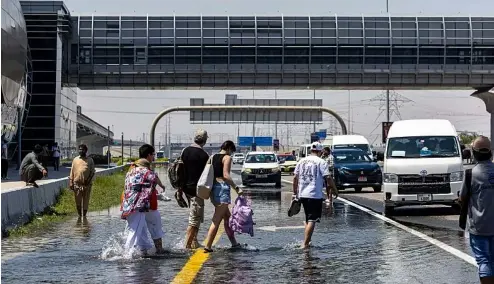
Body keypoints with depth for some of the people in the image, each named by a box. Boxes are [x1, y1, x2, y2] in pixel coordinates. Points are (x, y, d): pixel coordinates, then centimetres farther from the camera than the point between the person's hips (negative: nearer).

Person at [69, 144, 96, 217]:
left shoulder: (90, 160, 6)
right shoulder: (75, 159, 9)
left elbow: (92, 172, 4)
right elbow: (72, 172, 8)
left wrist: (89, 180, -9)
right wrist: (71, 183, 3)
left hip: (87, 184, -1)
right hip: (77, 184, 1)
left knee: (86, 200, 4)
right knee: (78, 200, 2)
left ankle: (84, 214, 14)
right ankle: (79, 214, 15)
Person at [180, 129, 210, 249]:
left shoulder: (185, 151, 5)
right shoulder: (203, 155, -13)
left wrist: (179, 189, 15)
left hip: (186, 187, 7)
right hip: (197, 189, -7)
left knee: (195, 217, 19)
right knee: (195, 219, -1)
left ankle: (194, 242, 20)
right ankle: (188, 244, -2)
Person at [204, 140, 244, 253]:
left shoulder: (212, 157, 16)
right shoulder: (227, 158, -5)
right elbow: (226, 175, -17)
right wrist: (236, 188, -17)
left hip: (213, 187, 8)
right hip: (222, 187, -8)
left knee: (227, 217, 19)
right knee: (217, 220, -9)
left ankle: (234, 243, 26)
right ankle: (208, 246, -13)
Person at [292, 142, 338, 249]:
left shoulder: (302, 161, 10)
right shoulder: (321, 162, -6)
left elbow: (295, 178, 10)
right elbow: (328, 178, -13)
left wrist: (295, 193, 17)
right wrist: (335, 190, -2)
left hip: (302, 195, 6)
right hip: (315, 195, -6)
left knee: (308, 219, 19)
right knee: (312, 220, -5)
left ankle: (307, 242, 22)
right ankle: (305, 244, -12)